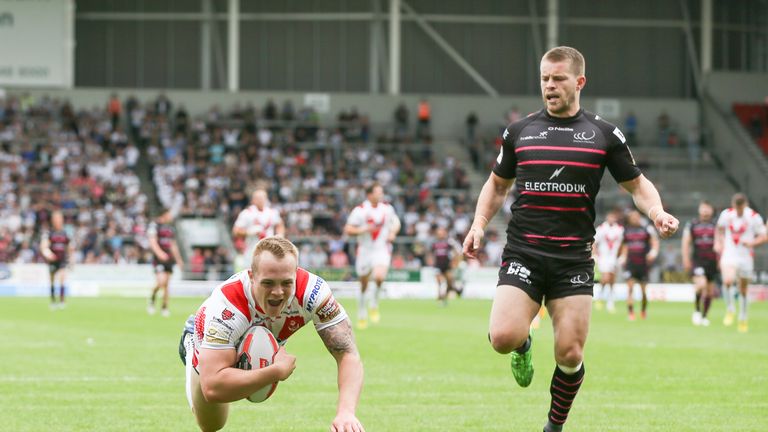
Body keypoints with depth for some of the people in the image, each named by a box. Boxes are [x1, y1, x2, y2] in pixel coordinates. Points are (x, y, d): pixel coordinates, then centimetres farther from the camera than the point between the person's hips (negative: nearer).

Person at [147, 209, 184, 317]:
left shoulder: (171, 228, 17)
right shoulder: (155, 225, -6)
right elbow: (152, 242, -16)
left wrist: (178, 259, 24)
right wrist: (159, 253, -30)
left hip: (168, 258, 7)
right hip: (158, 259, -7)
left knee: (166, 284, 5)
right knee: (161, 282, -17)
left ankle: (165, 307, 9)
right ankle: (152, 300, 8)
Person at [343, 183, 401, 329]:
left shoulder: (387, 208, 2)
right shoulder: (360, 210, -8)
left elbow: (396, 222, 20)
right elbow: (348, 230, -8)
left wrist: (393, 233, 0)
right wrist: (364, 230, -22)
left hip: (382, 250, 1)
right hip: (365, 250, -1)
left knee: (379, 276, -26)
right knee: (363, 285, 8)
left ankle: (374, 304, 1)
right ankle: (362, 316, 27)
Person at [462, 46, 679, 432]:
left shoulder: (604, 135, 5)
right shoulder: (519, 132, 9)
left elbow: (637, 184, 12)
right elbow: (497, 183, 22)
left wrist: (656, 212, -9)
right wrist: (479, 223, 5)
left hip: (573, 260, 0)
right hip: (522, 254, 1)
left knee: (570, 354, -5)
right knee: (504, 337, -19)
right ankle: (523, 346, 20)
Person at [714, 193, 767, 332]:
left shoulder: (754, 217, -8)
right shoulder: (726, 214, 0)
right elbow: (720, 228, 20)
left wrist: (752, 242, -22)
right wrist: (718, 242, 5)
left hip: (746, 257, 0)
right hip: (729, 254, 0)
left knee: (743, 289, 9)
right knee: (728, 281, -26)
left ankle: (743, 319, 27)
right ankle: (730, 310, -4)